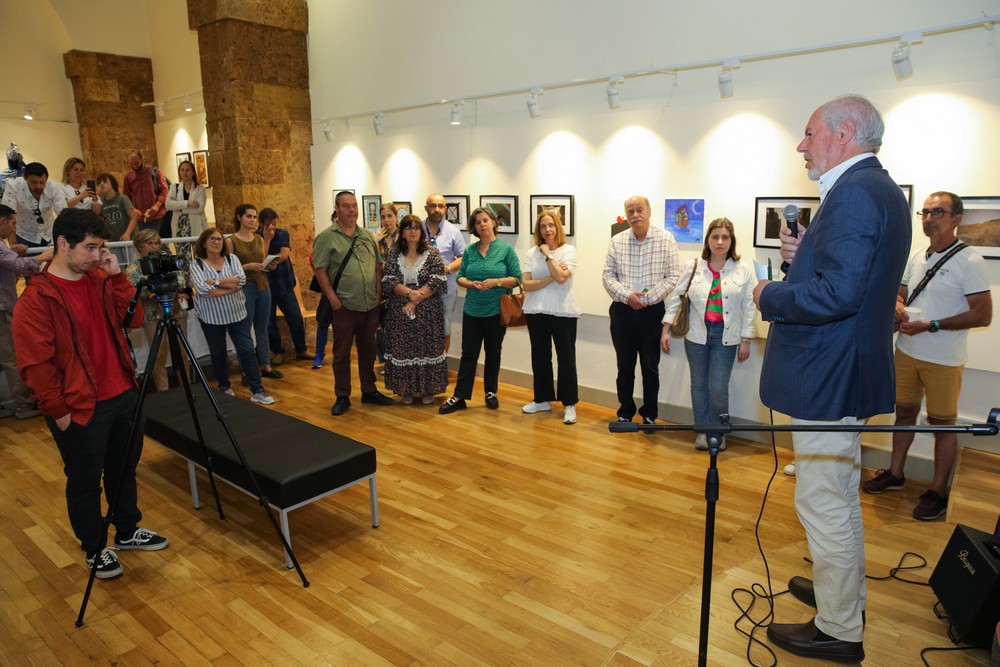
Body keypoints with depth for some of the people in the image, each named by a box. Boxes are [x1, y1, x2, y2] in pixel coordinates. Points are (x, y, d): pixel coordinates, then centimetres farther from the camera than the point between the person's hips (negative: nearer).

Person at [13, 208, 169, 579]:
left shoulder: (99, 279, 5)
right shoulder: (36, 299, -15)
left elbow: (133, 319, 2)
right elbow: (35, 365, -15)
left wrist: (117, 277, -7)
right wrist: (59, 411, -13)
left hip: (123, 394, 7)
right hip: (80, 409, -6)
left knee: (125, 469, 20)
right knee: (85, 482, 11)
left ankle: (128, 532, 38)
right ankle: (95, 550, 28)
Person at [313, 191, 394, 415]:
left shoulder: (367, 236, 11)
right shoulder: (326, 237, -5)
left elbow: (378, 266, 15)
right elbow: (320, 270, -9)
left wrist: (378, 290, 6)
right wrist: (333, 298, -14)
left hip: (370, 305, 5)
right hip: (344, 306, -5)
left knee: (367, 350, 14)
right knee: (342, 352, 5)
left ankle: (369, 391, 27)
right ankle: (342, 397, 16)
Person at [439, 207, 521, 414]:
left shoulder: (506, 249, -4)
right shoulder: (469, 251, 5)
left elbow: (517, 279, -7)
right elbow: (460, 277, 6)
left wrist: (496, 282, -21)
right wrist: (471, 284, -15)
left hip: (497, 311, -2)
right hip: (472, 311, 2)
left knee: (493, 353, 11)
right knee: (468, 353, 4)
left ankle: (491, 393, 26)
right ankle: (459, 396, 9)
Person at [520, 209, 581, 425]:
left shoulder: (568, 250, -3)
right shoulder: (532, 252, 5)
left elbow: (561, 277, -20)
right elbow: (526, 284, -5)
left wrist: (548, 254, -12)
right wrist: (550, 278, -16)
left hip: (563, 312, -3)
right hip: (536, 312, 4)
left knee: (566, 358, 2)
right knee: (540, 357, 13)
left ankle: (569, 404, 12)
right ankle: (542, 399, 27)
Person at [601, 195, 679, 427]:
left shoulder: (666, 239, -5)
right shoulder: (616, 241, 2)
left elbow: (672, 277, -7)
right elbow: (607, 275, 1)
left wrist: (648, 298, -16)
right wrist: (627, 295, -15)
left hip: (652, 312, -2)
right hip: (622, 311, 2)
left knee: (650, 366, 7)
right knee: (625, 366, 11)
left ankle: (649, 415, 22)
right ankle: (625, 412, 25)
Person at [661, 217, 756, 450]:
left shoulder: (743, 271, -1)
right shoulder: (693, 267, 1)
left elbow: (749, 308, 1)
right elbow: (676, 298, 3)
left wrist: (745, 340, -1)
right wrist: (666, 329, 0)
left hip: (725, 337, -1)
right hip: (697, 335, 2)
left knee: (718, 388, -3)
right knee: (699, 385, 10)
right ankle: (703, 430, 25)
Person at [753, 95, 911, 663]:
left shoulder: (855, 191, -20)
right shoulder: (880, 189, 13)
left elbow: (838, 293, -30)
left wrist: (770, 296, -15)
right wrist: (805, 256, 4)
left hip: (828, 377, -11)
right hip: (846, 372, 11)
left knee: (824, 503, 3)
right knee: (841, 497, 24)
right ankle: (846, 592, 43)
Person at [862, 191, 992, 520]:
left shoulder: (969, 261, -11)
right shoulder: (916, 257, 9)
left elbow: (982, 315, -15)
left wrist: (930, 326, -20)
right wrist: (897, 306, -2)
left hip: (943, 360, -6)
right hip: (906, 351, 6)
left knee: (942, 424, 4)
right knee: (904, 412, 16)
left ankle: (938, 491, 16)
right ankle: (895, 474, 29)